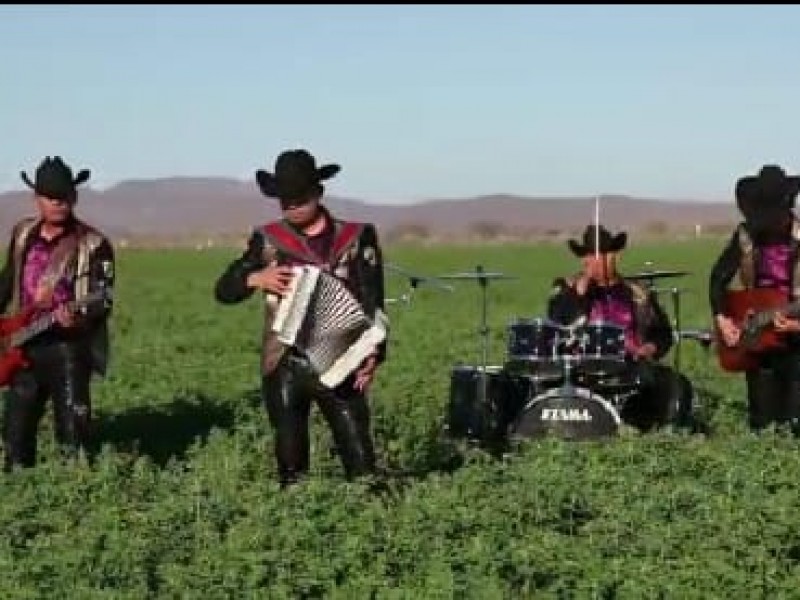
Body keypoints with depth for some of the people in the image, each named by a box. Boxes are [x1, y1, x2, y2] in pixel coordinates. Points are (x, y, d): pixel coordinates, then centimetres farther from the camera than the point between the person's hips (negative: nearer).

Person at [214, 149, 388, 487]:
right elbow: (223, 290, 12)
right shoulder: (269, 240, 7)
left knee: (360, 459, -6)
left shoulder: (356, 238, 3)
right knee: (291, 463, 6)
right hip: (284, 369, 2)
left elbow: (373, 301, -2)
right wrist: (255, 278, -8)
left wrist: (373, 352, -15)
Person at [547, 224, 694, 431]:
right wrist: (582, 286, -9)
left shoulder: (637, 294, 18)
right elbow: (557, 322, -9)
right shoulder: (568, 288, 11)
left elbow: (662, 333, 20)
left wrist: (649, 348, -2)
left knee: (677, 385, -20)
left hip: (631, 365, 3)